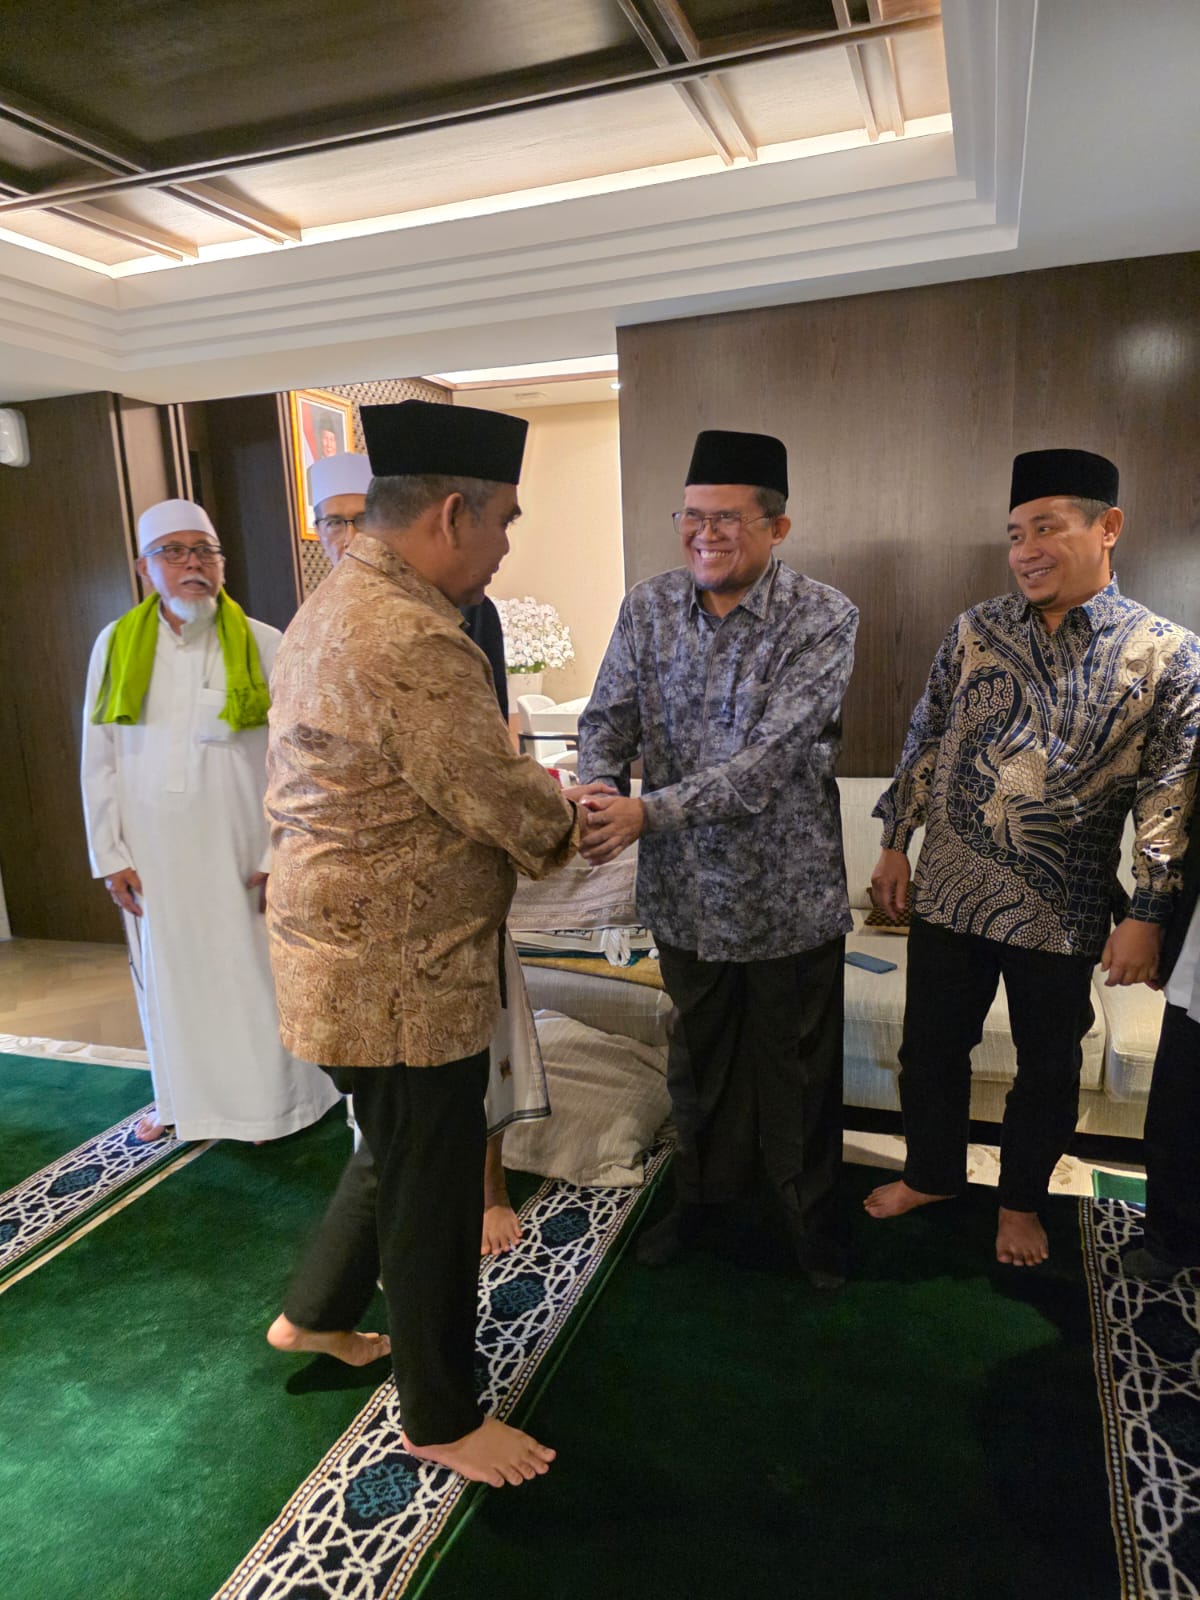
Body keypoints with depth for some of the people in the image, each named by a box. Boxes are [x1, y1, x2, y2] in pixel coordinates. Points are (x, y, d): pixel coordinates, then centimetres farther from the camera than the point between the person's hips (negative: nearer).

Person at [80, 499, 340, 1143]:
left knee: (250, 971, 7)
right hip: (154, 854, 3)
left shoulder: (263, 647, -6)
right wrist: (110, 856, 1)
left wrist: (279, 856, -11)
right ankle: (179, 1096, 35)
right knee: (169, 972, 15)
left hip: (238, 849, -2)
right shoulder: (117, 645, 2)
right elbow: (99, 761, 5)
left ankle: (267, 1102, 26)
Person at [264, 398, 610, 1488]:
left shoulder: (333, 609, 10)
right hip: (400, 977, -10)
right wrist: (570, 811, 0)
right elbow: (505, 802, -21)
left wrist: (533, 792, 8)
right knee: (434, 1198, 9)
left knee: (400, 1158, 28)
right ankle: (443, 1420, 32)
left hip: (349, 959, 10)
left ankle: (320, 1317, 50)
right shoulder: (411, 638, -26)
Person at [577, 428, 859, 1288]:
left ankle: (813, 1208, 41)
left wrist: (650, 812, -31)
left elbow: (774, 755, -25)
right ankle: (703, 1190, 46)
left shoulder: (824, 618, -16)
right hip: (685, 888, 4)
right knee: (699, 1054, 22)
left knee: (799, 1063, 15)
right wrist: (599, 788, -24)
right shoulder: (648, 608, -2)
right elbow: (608, 716, -1)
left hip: (787, 893, -3)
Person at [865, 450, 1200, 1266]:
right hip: (951, 890, 2)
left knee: (1048, 1065, 16)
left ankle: (1022, 1199, 40)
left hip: (1063, 911, -2)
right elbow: (925, 741, 6)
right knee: (931, 1046, 15)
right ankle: (932, 1173, 40)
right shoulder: (975, 630, 0)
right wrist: (896, 841, 6)